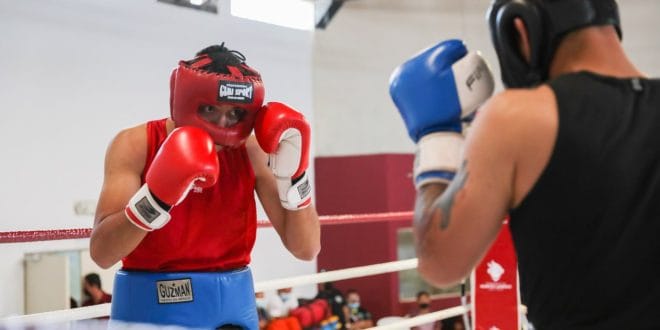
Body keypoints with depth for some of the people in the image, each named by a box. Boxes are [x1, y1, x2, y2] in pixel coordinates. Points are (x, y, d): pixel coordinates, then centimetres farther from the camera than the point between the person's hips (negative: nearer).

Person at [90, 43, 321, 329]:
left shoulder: (253, 150, -2)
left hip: (233, 307, 3)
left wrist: (292, 176, -16)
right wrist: (156, 196, -33)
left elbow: (307, 249, -3)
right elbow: (101, 252, -19)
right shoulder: (135, 146, -10)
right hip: (152, 307, -3)